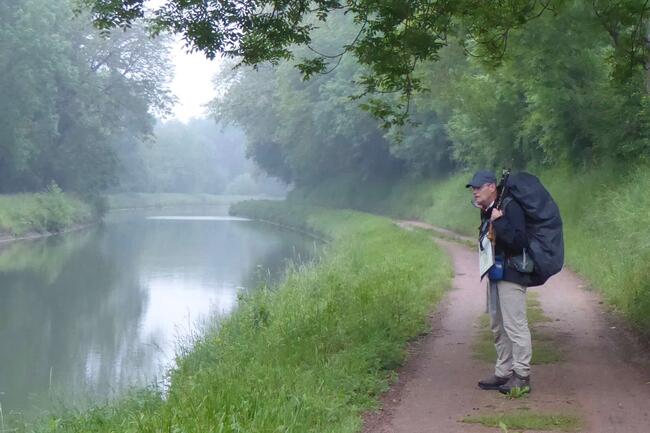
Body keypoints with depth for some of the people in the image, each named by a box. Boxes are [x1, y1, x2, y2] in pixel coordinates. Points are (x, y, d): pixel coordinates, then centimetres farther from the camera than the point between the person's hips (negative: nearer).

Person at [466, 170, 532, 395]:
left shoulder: (510, 207, -15)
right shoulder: (486, 212, 11)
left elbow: (518, 240, -26)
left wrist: (499, 222, -26)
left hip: (511, 275, -10)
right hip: (494, 274, 10)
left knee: (515, 325, -8)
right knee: (498, 327, 14)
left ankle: (521, 376, -2)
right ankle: (503, 373, 22)